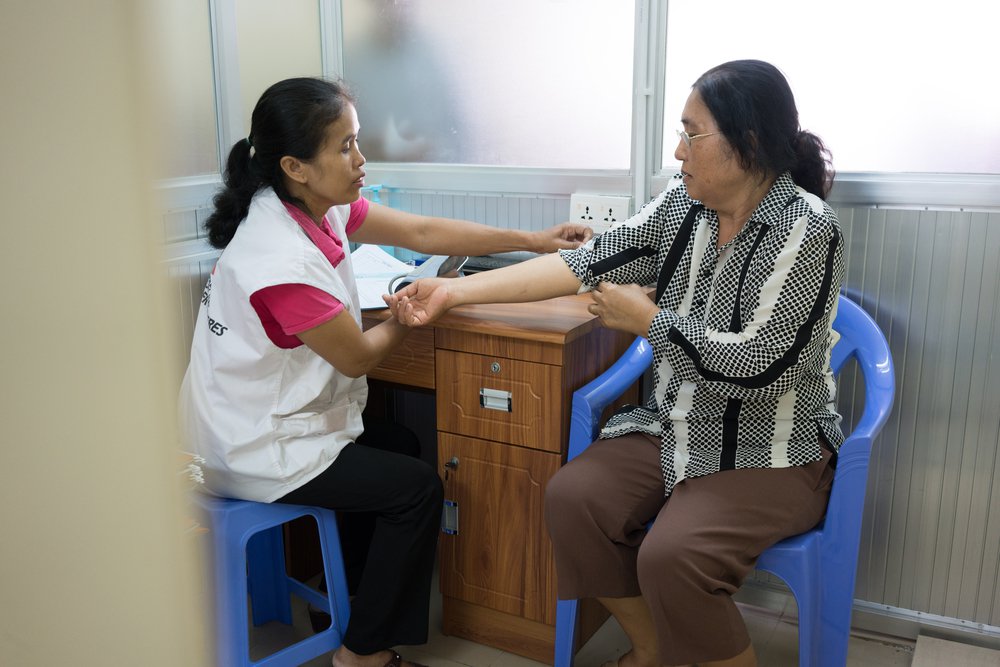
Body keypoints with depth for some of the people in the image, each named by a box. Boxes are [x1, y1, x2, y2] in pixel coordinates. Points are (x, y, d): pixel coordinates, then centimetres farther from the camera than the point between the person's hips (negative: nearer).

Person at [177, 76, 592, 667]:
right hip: (258, 452, -9)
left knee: (398, 446, 23)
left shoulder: (320, 206, -5)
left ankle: (363, 606, 37)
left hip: (272, 416, 9)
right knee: (417, 488, -3)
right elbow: (358, 357, -19)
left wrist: (532, 240, -2)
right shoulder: (283, 261, -31)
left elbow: (423, 231, -1)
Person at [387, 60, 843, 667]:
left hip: (773, 453, -6)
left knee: (671, 558, -27)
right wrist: (453, 291, -8)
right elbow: (588, 262, -4)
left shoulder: (806, 228, -19)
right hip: (677, 428, 7)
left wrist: (646, 318, -14)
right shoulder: (683, 205, 1)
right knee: (572, 498, -10)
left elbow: (756, 365, -25)